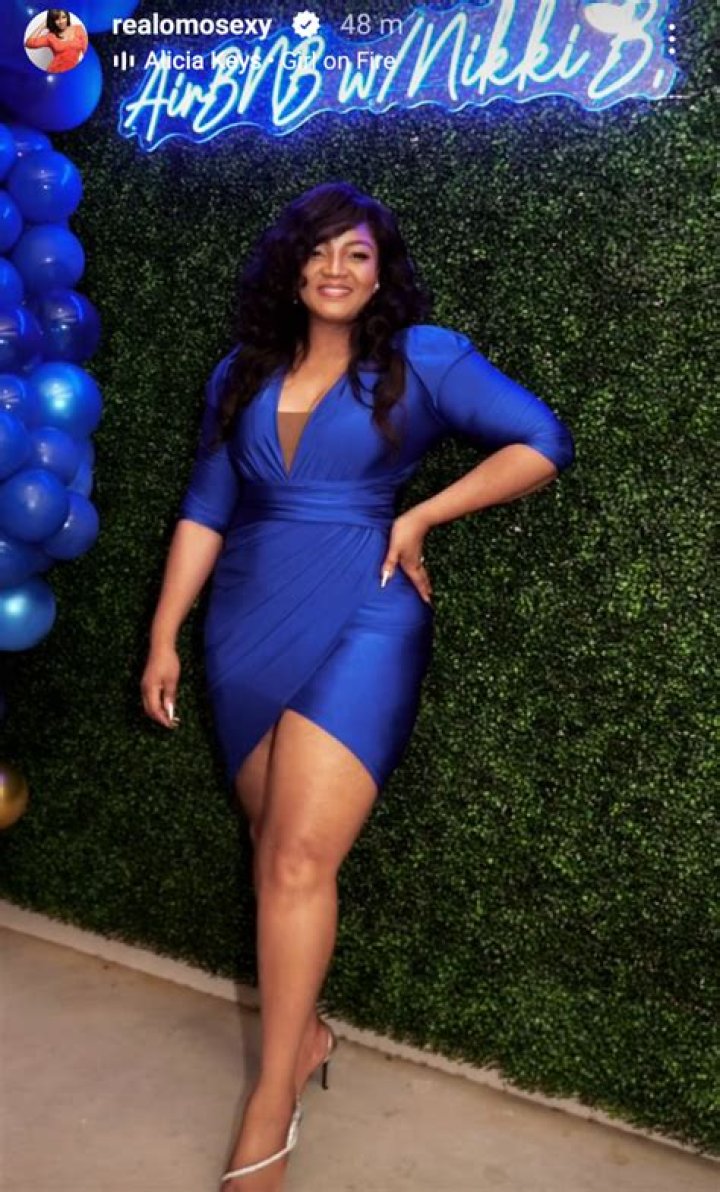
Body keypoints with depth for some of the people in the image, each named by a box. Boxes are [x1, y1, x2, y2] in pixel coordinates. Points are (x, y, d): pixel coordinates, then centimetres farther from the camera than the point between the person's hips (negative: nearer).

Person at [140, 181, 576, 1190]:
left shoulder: (420, 359, 0)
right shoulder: (241, 375, 12)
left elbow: (543, 443, -4)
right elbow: (205, 513, 11)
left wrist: (419, 517, -7)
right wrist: (164, 635, 7)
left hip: (362, 626, -4)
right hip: (249, 635, 5)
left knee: (299, 860, -11)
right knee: (275, 856, 10)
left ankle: (271, 1109, 2)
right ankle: (304, 1031, 30)